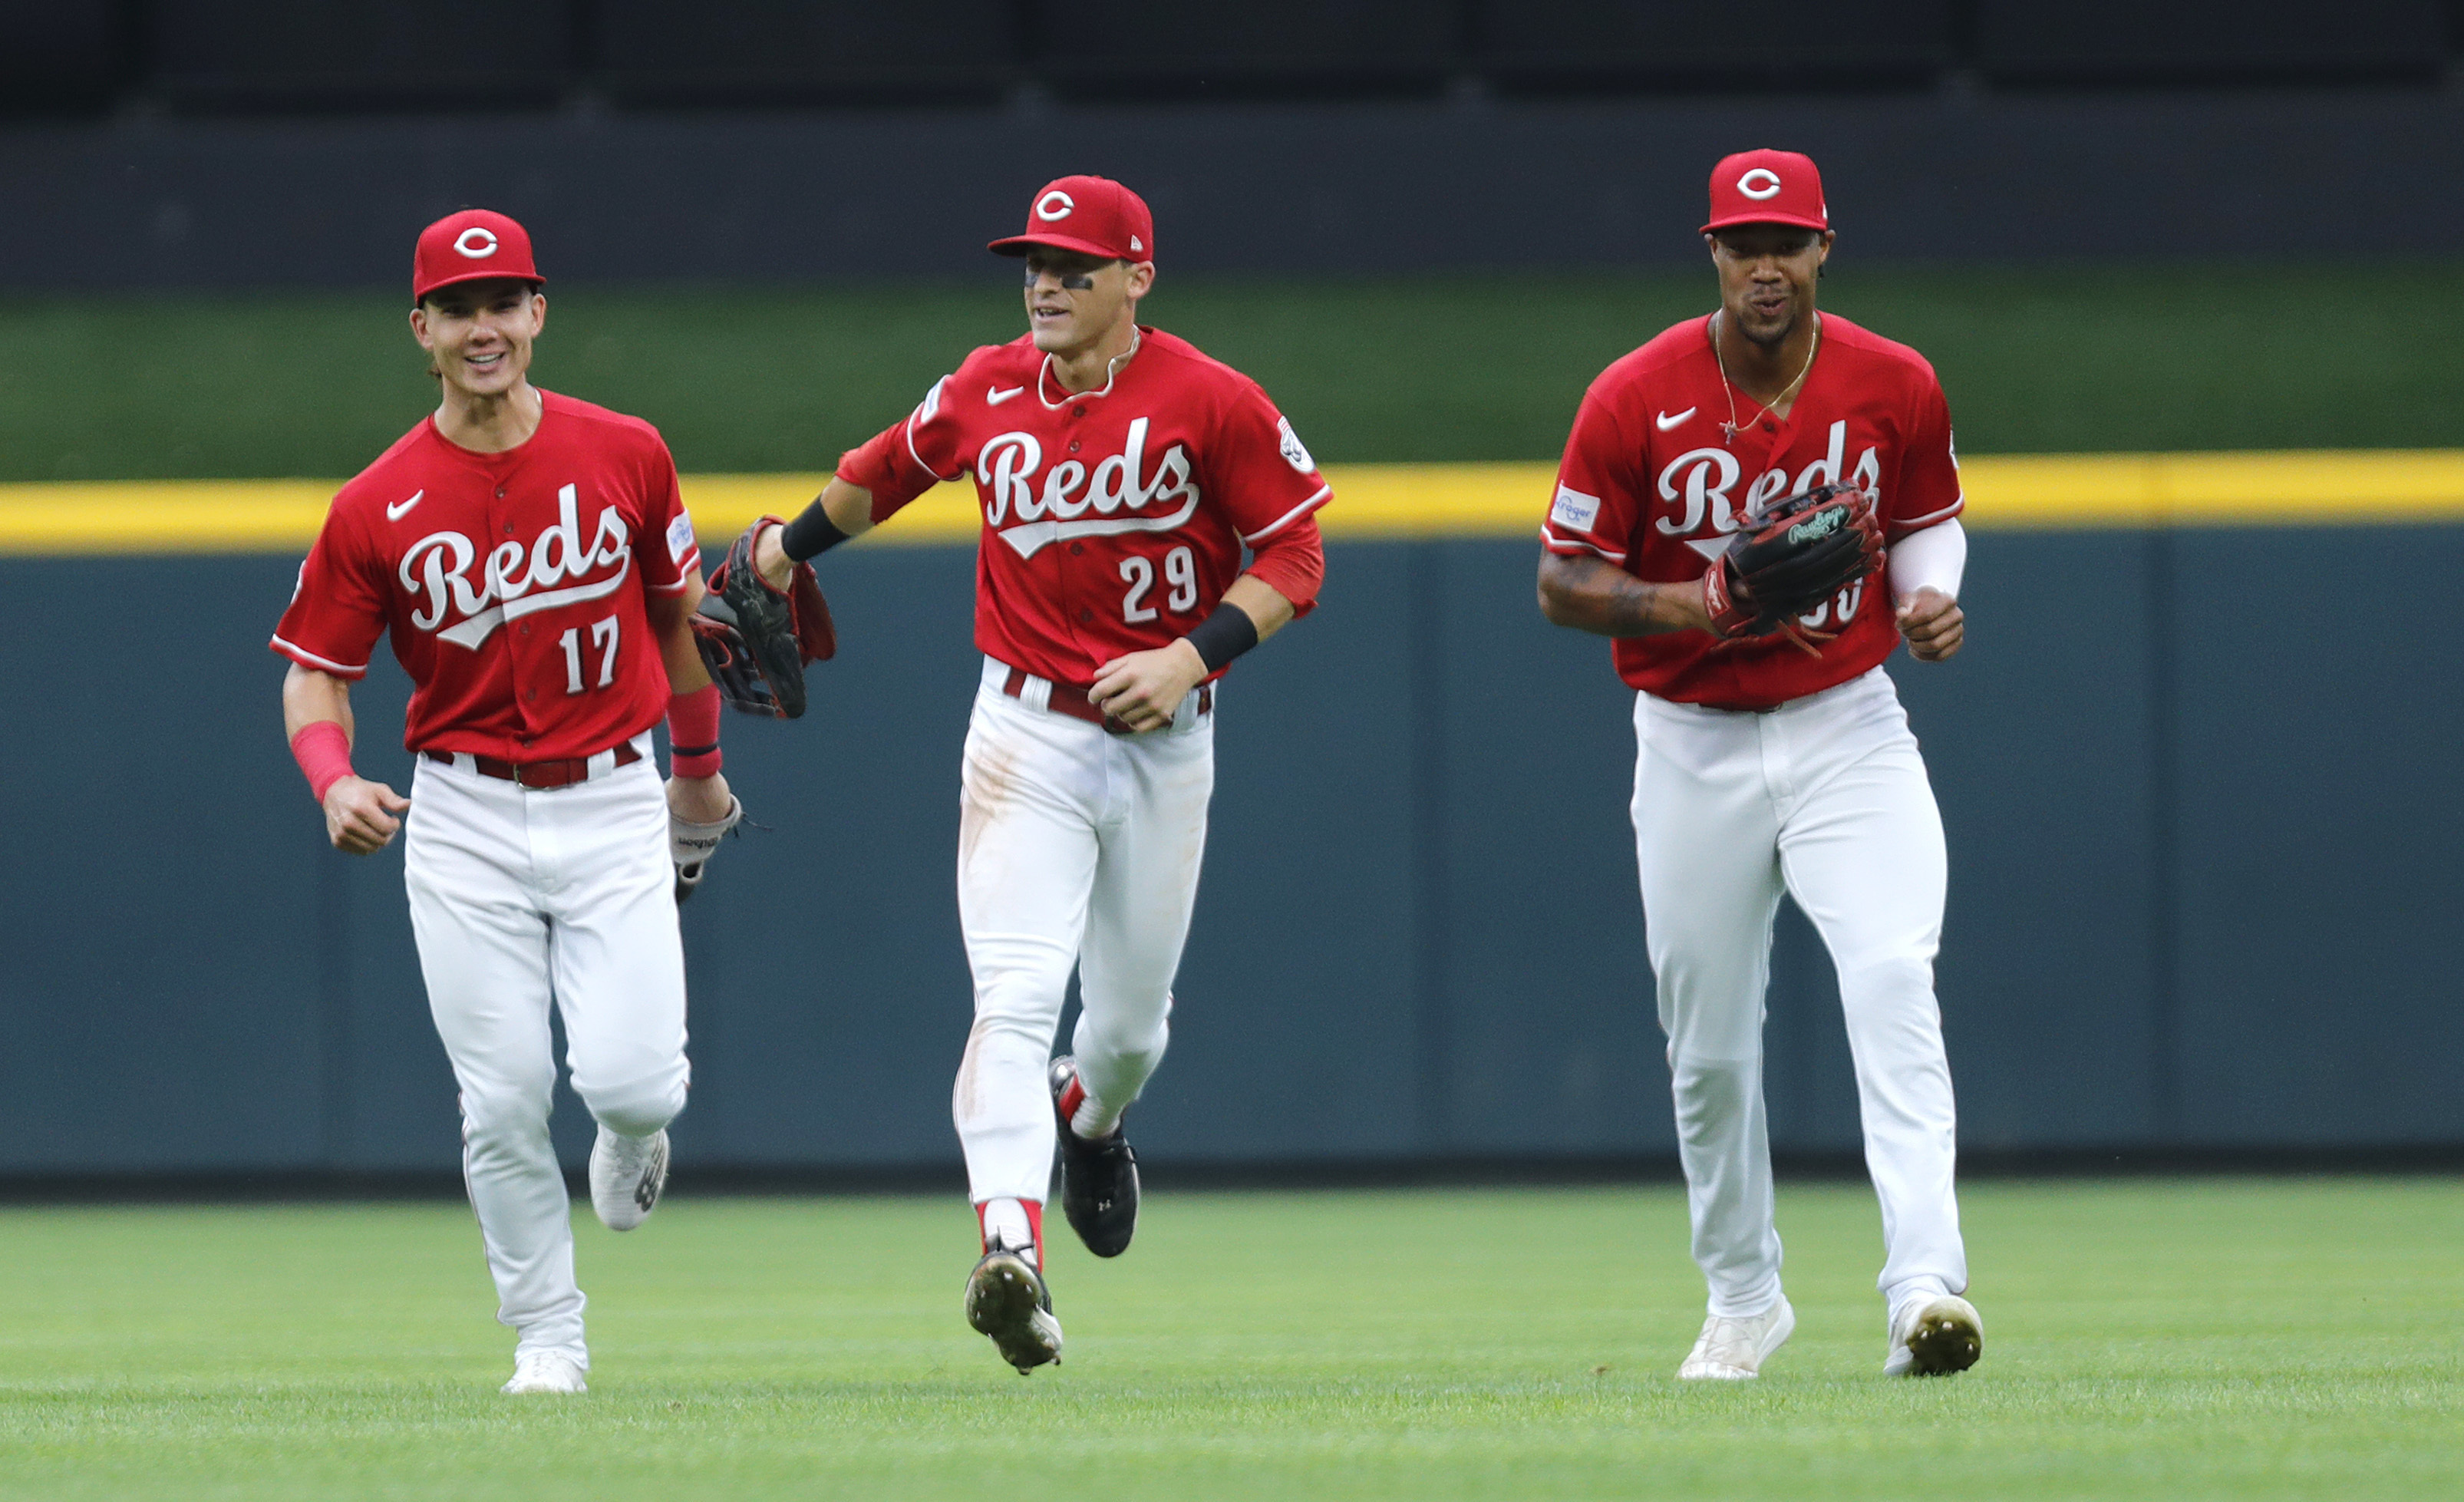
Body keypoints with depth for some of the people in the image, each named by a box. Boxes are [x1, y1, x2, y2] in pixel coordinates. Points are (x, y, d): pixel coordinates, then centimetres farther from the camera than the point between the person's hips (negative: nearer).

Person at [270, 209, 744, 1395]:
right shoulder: (379, 507, -5)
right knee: (504, 1099, -1)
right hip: (465, 821, 0)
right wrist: (334, 782, -19)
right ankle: (547, 1338, 15)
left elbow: (679, 607, 13)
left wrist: (700, 763, 23)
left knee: (629, 1075, -14)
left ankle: (630, 1136, 25)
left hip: (613, 808, 0)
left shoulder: (624, 455, -2)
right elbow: (314, 672, 1)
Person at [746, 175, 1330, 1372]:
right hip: (1028, 732, 0)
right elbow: (887, 469, 21)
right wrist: (792, 545, 31)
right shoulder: (986, 392, 1)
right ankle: (1011, 1254, -30)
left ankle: (1089, 1120, 51)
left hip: (1165, 740, 0)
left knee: (1130, 1016, 15)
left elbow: (1292, 553, -7)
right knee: (1015, 995, -18)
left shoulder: (1209, 403, -10)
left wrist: (1193, 655, -19)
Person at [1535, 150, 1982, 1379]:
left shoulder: (1896, 387, -4)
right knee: (1708, 1049, 9)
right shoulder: (1636, 400, -10)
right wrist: (1690, 609, -21)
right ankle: (1743, 1300, 31)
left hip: (1848, 731, -1)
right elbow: (1564, 583, -4)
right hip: (1694, 747, 1)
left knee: (1891, 977, -23)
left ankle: (1925, 1286, -33)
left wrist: (1930, 596, -8)